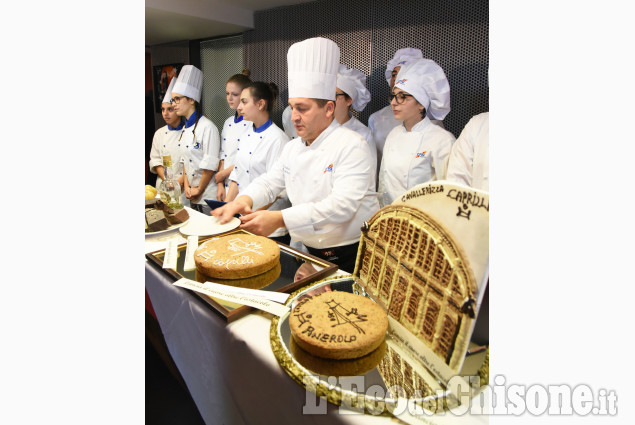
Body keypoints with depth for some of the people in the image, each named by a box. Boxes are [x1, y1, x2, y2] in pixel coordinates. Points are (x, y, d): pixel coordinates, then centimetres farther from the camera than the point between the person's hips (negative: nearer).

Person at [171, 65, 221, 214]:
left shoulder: (207, 127, -15)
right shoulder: (185, 129, 12)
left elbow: (210, 165, -17)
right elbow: (185, 161, 16)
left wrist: (199, 190, -9)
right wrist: (187, 186, 3)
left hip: (208, 197, -8)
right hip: (192, 198, 8)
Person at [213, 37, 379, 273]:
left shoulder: (352, 145, -15)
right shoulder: (293, 147, 10)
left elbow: (343, 205, -26)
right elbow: (269, 182, 14)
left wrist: (280, 219, -33)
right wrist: (244, 199, -11)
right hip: (310, 253, 6)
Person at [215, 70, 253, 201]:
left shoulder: (253, 123, -11)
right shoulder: (228, 123, 13)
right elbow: (223, 156, 14)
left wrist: (223, 173, -6)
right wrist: (220, 184, 5)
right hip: (227, 188, 6)